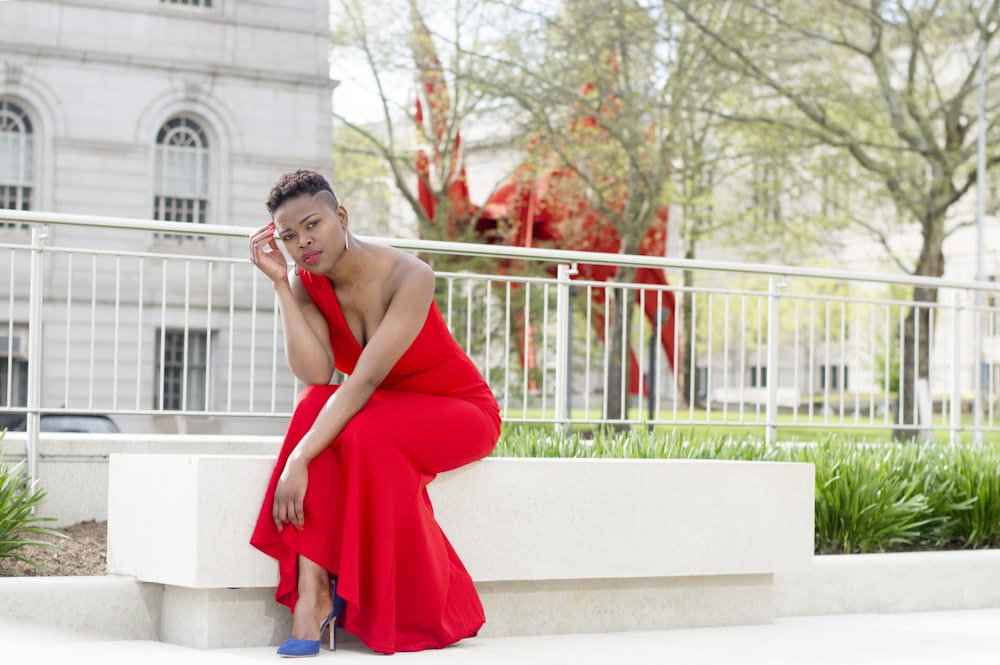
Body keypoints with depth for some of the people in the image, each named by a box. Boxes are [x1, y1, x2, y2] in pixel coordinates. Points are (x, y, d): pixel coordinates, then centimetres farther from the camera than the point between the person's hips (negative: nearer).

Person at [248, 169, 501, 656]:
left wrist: (298, 460, -42)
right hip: (383, 412, 5)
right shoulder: (304, 283, -10)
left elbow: (364, 381, -35)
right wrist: (279, 283, -27)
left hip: (460, 411, -5)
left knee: (368, 432, -35)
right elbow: (315, 376, -25)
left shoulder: (409, 278, -27)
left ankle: (410, 614, -22)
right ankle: (311, 594, -37)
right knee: (316, 404, -29)